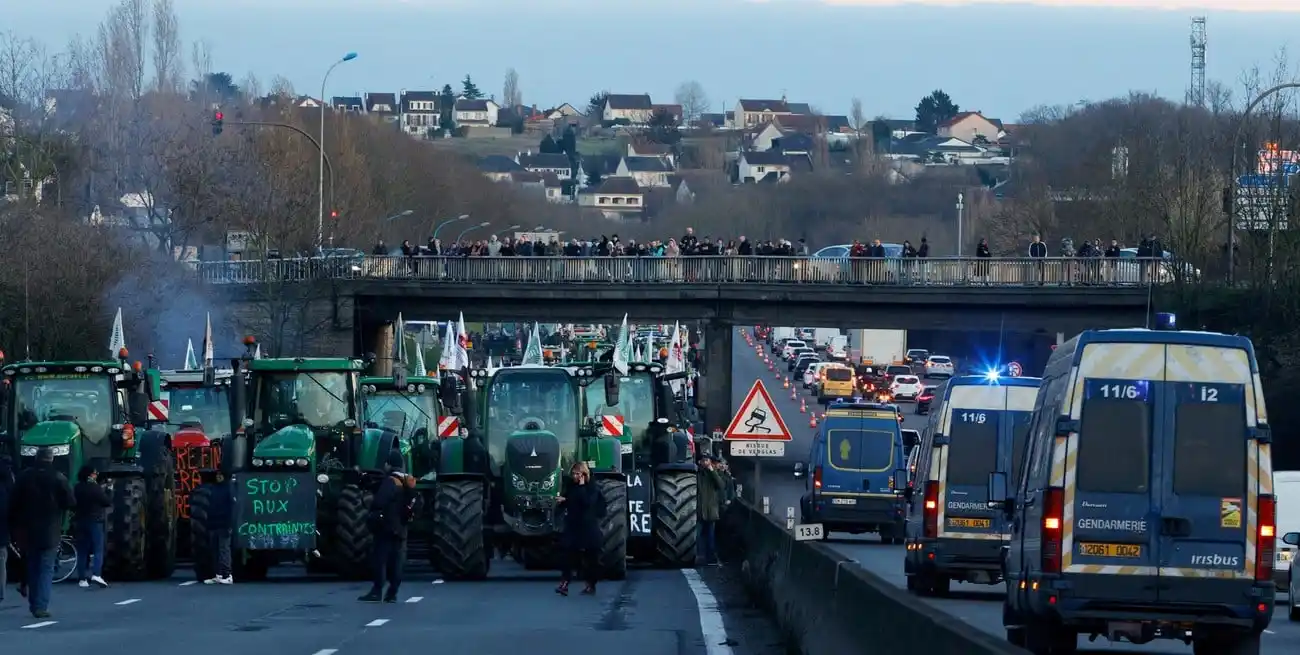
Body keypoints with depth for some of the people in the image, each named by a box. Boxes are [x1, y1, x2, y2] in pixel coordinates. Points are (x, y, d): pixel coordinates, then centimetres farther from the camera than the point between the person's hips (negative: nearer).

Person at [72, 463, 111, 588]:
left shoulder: (77, 489, 5)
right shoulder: (95, 488, -11)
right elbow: (107, 502, -7)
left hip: (80, 522, 5)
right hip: (95, 521, -5)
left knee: (82, 551, 8)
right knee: (98, 549, -3)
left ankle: (82, 579, 6)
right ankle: (96, 574, -20)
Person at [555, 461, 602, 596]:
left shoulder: (592, 488, -7)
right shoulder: (571, 487, 9)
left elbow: (587, 502, -23)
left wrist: (582, 486, -22)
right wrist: (563, 500, -3)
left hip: (588, 528, -4)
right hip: (572, 526, 4)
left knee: (589, 557, 5)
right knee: (569, 555, -6)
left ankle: (591, 585, 14)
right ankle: (564, 584, -11)